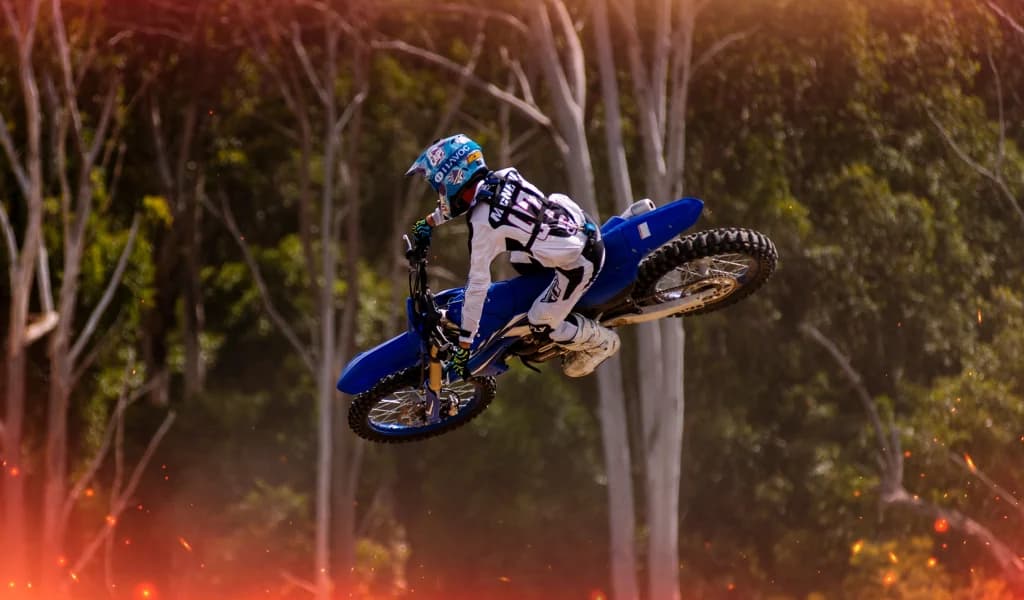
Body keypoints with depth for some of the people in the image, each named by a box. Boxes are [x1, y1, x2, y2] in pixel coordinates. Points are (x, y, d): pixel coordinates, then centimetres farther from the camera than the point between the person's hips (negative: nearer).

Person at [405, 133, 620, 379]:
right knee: (519, 262, 29)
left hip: (579, 262, -9)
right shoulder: (502, 177, -3)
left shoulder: (484, 225, -24)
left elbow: (477, 285, -19)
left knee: (541, 327, 2)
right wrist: (430, 221, 26)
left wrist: (463, 344, -13)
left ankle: (602, 341, 20)